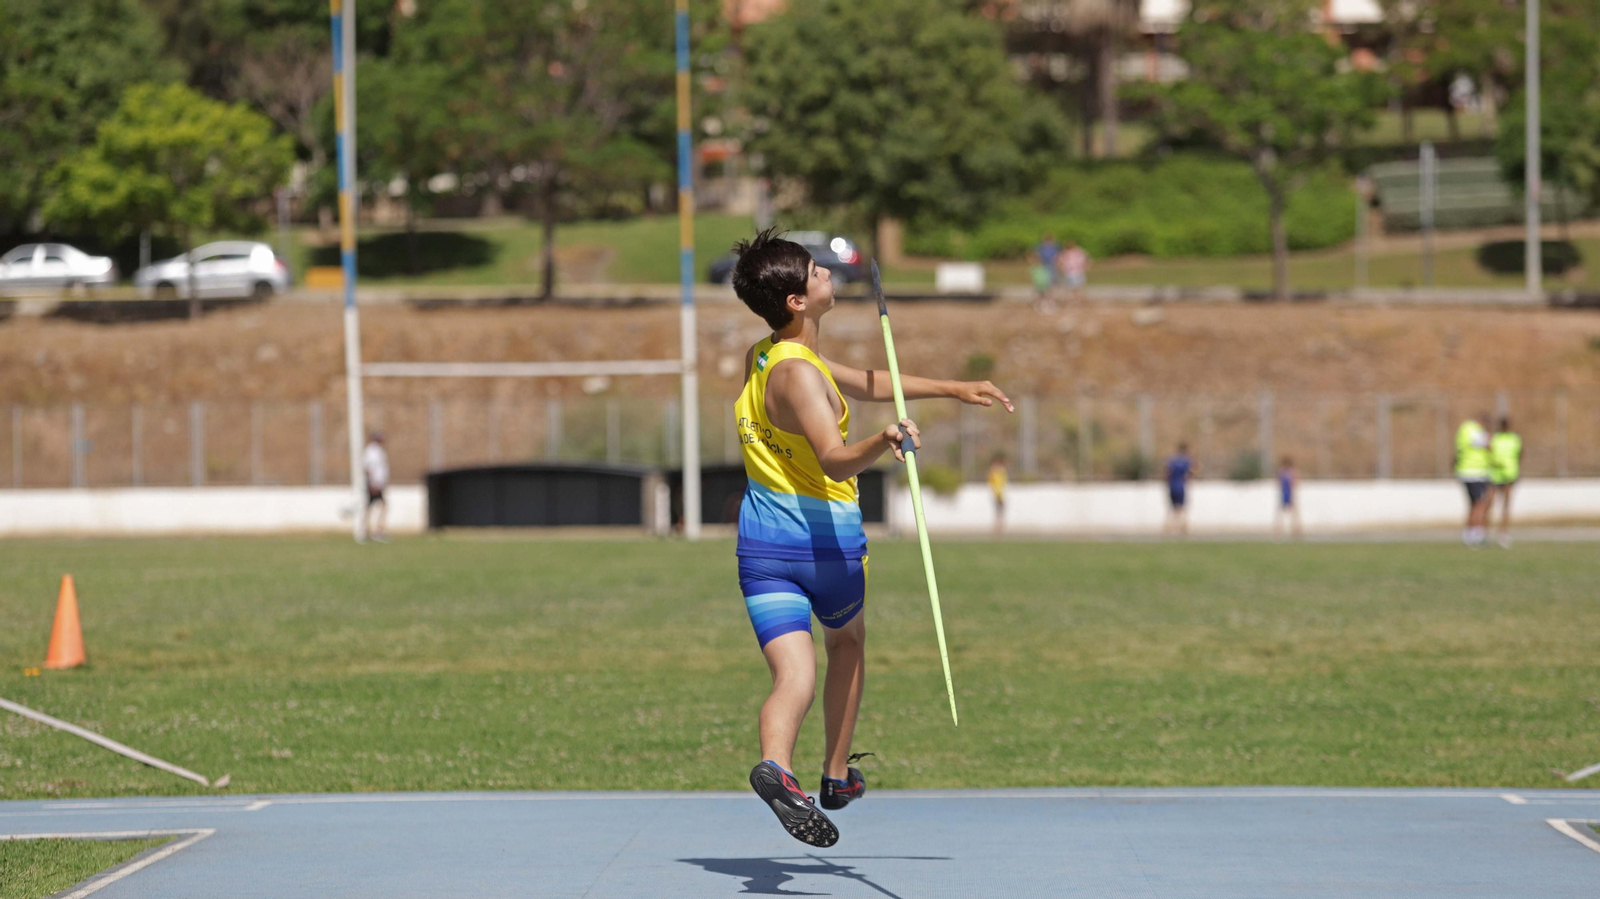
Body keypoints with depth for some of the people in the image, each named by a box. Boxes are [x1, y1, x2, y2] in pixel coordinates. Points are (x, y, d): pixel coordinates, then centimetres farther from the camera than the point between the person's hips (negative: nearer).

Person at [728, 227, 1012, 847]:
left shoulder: (762, 359, 10)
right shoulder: (799, 374, -19)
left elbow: (868, 384, 19)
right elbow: (835, 458, -35)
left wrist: (953, 389, 20)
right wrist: (883, 443, -54)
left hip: (761, 542, 5)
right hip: (826, 537, -5)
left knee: (794, 676, -8)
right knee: (846, 643, 24)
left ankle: (775, 763, -37)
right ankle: (836, 777, 32)